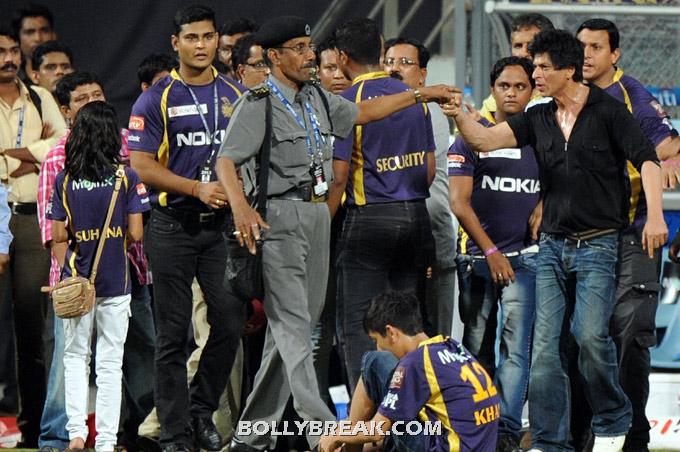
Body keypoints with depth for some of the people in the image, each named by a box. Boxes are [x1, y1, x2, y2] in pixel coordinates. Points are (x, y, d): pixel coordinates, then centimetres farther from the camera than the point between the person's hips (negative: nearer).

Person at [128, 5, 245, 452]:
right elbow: (143, 165, -7)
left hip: (223, 225, 3)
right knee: (173, 334, 0)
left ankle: (202, 409, 13)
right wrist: (198, 188, -17)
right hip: (173, 226, -3)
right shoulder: (156, 100, -1)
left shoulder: (238, 96, 10)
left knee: (232, 318, -7)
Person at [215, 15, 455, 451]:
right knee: (292, 325, -11)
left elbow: (362, 112, 32)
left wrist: (421, 94, 32)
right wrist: (240, 206, -34)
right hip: (280, 215, -8)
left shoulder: (318, 100, 15)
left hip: (318, 214, 8)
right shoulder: (258, 105, -8)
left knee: (294, 325, 8)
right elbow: (226, 160, -16)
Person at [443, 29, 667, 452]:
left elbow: (646, 159, -9)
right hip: (553, 243, 5)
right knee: (544, 345, -3)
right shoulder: (538, 119, 11)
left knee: (591, 335, -17)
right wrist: (460, 117, -19)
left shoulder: (608, 111, -4)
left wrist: (655, 215, -21)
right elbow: (487, 139, 2)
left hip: (598, 244, -5)